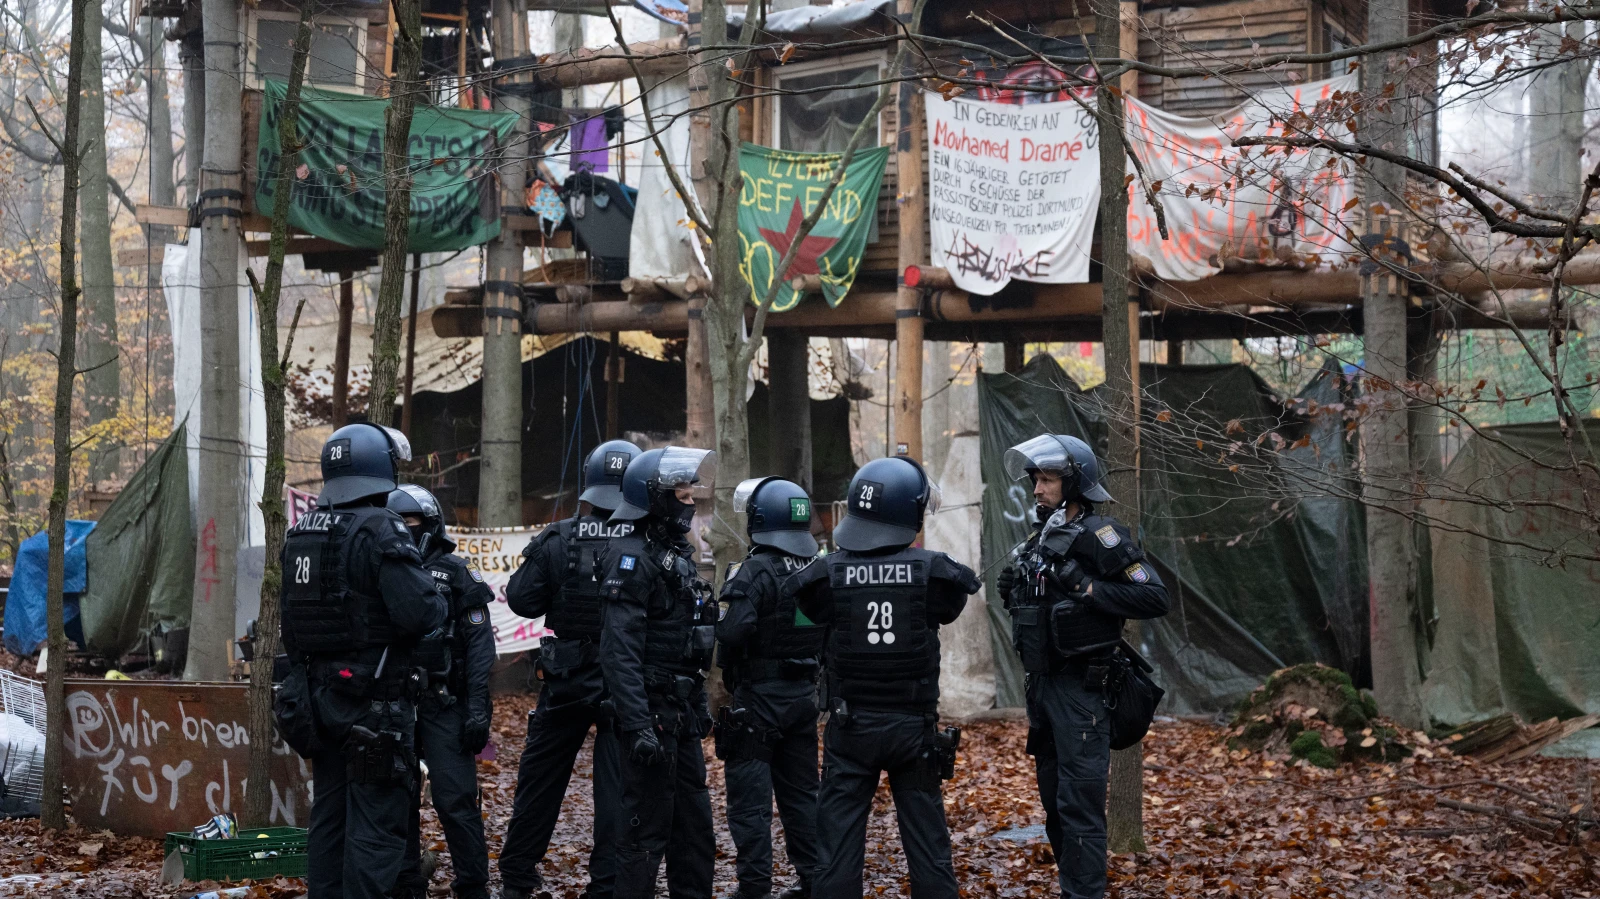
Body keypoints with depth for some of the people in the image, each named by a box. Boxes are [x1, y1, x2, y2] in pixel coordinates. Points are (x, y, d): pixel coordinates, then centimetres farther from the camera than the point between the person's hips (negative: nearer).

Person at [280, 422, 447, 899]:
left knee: (328, 817, 15)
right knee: (376, 825, -4)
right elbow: (420, 612, -22)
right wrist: (437, 601, -3)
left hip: (318, 696, 8)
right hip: (374, 700, -8)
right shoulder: (380, 530, -16)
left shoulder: (300, 533, 10)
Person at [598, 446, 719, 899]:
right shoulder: (633, 557, -15)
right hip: (653, 715, -9)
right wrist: (638, 725, -27)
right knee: (647, 828, -4)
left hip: (682, 715, 9)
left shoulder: (678, 554, 15)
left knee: (695, 824, 14)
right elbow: (619, 652, -22)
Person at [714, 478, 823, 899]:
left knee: (750, 798, -1)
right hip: (803, 694, 7)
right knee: (801, 792, 16)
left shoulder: (757, 569, -16)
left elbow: (734, 632, -24)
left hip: (759, 696, -7)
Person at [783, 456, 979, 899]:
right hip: (914, 726, 0)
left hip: (850, 727, 0)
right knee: (928, 844, 10)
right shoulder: (932, 571, -11)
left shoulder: (829, 574, -12)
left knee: (839, 845, 6)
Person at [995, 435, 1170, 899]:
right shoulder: (1041, 539, 13)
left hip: (1080, 688, -9)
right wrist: (1013, 592, 7)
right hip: (1042, 684, 9)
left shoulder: (1100, 535, -13)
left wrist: (1087, 588, -24)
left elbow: (1155, 598, -19)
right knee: (1054, 802, 16)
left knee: (1080, 806, -9)